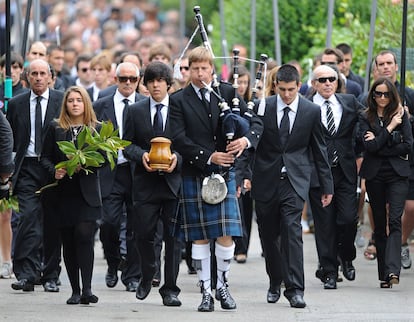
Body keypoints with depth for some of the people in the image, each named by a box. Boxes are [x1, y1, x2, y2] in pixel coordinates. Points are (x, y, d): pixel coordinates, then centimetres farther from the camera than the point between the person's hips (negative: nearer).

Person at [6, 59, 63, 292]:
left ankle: (51, 277, 14)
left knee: (53, 224, 5)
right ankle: (26, 275, -15)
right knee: (28, 218, -13)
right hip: (27, 169, 0)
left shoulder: (62, 101, 3)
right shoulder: (16, 104, 8)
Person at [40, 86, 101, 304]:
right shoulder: (55, 128, 8)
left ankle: (87, 289, -18)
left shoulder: (96, 128, 5)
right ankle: (75, 291, 11)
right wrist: (54, 171, -11)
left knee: (84, 235, -17)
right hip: (64, 192, 2)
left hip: (87, 192, -2)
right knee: (68, 241, 4)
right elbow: (45, 157, 8)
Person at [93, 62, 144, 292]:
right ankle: (113, 265, 17)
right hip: (111, 173, 0)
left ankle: (133, 276, 11)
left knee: (136, 227, 2)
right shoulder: (101, 106, 8)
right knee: (109, 222, -9)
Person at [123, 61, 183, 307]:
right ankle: (148, 275, 28)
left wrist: (177, 158, -16)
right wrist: (142, 155, -11)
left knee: (173, 236, 0)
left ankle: (170, 289, 6)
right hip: (145, 182, 1)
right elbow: (128, 145, 8)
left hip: (173, 180, -1)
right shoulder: (136, 111, 8)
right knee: (144, 233, 1)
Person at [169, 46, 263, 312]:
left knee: (226, 233, -5)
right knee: (199, 237, 2)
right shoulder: (179, 100, 1)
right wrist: (208, 157, -16)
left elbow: (256, 122, 4)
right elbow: (179, 140, -8)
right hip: (194, 175, -1)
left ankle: (223, 285, 13)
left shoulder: (227, 93, 6)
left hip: (225, 173, 1)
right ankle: (206, 292, 10)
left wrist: (247, 139, -17)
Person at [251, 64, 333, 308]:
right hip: (266, 180, 2)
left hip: (294, 180, -2)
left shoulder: (312, 111, 1)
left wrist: (327, 186, 9)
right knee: (269, 235, 8)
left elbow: (319, 150, 7)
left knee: (292, 230, -15)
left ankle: (295, 289, -16)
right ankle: (275, 282, 28)